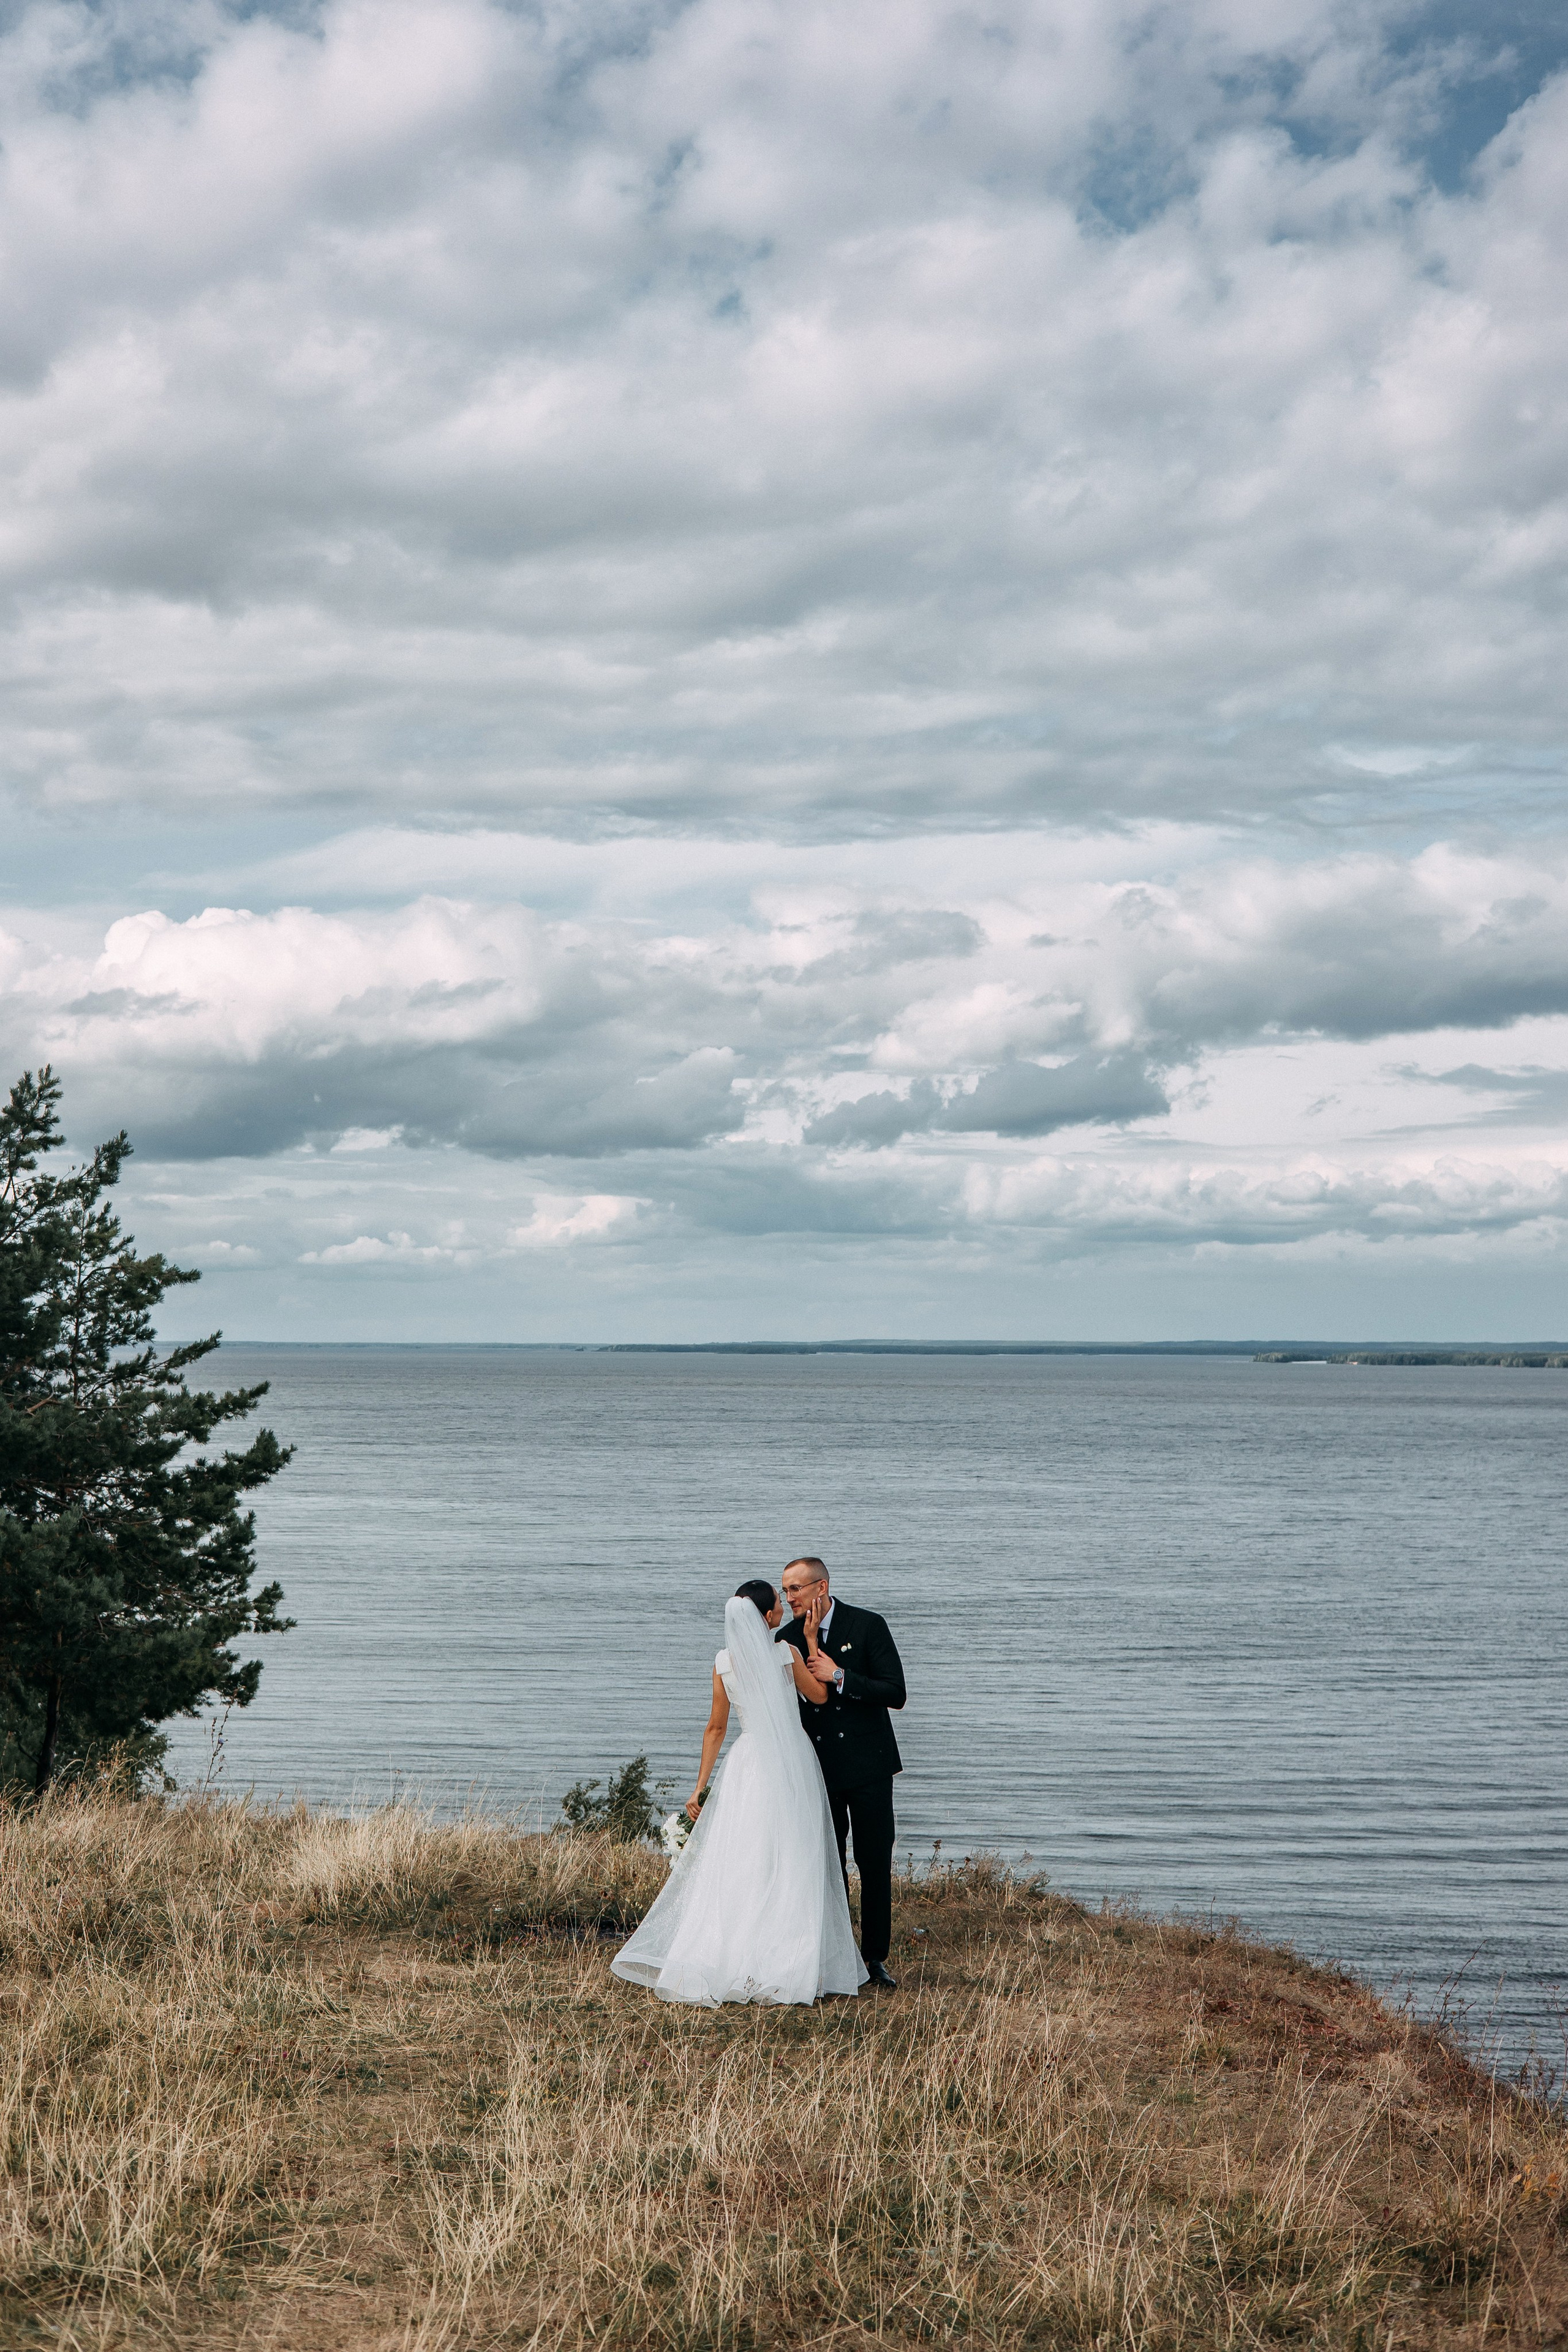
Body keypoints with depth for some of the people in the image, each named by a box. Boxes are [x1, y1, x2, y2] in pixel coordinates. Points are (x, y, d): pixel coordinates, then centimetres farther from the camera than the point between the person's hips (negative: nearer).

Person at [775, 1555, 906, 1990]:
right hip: (818, 1770, 3)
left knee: (875, 1866, -1)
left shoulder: (868, 1625, -5)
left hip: (868, 1766, -3)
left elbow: (896, 1693, -11)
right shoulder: (788, 1638, 5)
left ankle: (875, 1959, 7)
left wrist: (839, 1676, -18)